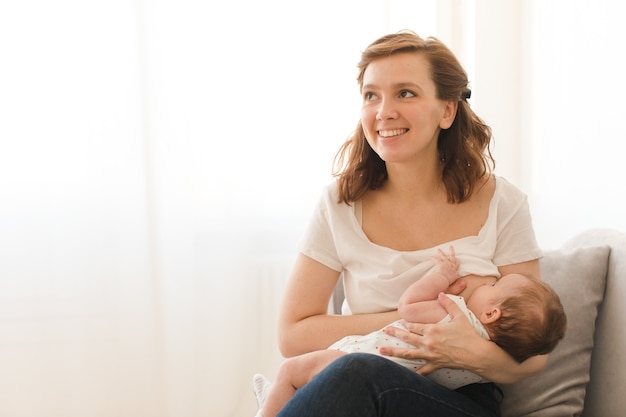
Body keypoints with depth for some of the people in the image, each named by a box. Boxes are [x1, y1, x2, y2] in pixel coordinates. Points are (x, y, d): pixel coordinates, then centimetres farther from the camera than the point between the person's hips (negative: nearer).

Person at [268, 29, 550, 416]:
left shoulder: (501, 203, -3)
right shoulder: (342, 202, 0)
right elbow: (293, 334, -3)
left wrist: (474, 353, -24)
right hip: (357, 382, 1)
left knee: (358, 374, -34)